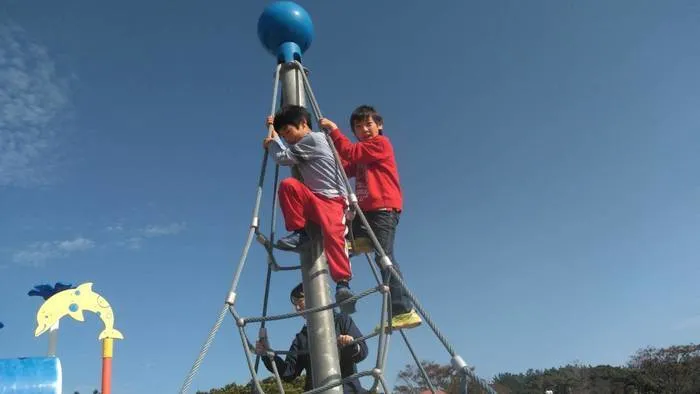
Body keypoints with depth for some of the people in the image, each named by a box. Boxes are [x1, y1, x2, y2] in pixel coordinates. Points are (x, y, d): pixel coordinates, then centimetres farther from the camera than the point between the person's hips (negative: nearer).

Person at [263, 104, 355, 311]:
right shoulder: (304, 145, 24)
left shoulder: (313, 138, -3)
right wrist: (275, 135, 37)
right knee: (288, 185, -19)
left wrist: (271, 143, 13)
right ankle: (299, 233, -12)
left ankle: (343, 282, -32)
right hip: (313, 198, 8)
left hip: (332, 199, -8)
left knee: (333, 233, -33)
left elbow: (283, 157, -5)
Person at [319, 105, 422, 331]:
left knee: (384, 256, -17)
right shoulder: (361, 154, 29)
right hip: (366, 209, 9)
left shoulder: (380, 142, 3)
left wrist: (333, 130, -5)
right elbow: (343, 170, 15)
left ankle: (404, 311, -18)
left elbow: (351, 153, -10)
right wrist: (330, 144, 8)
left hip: (384, 208, -9)